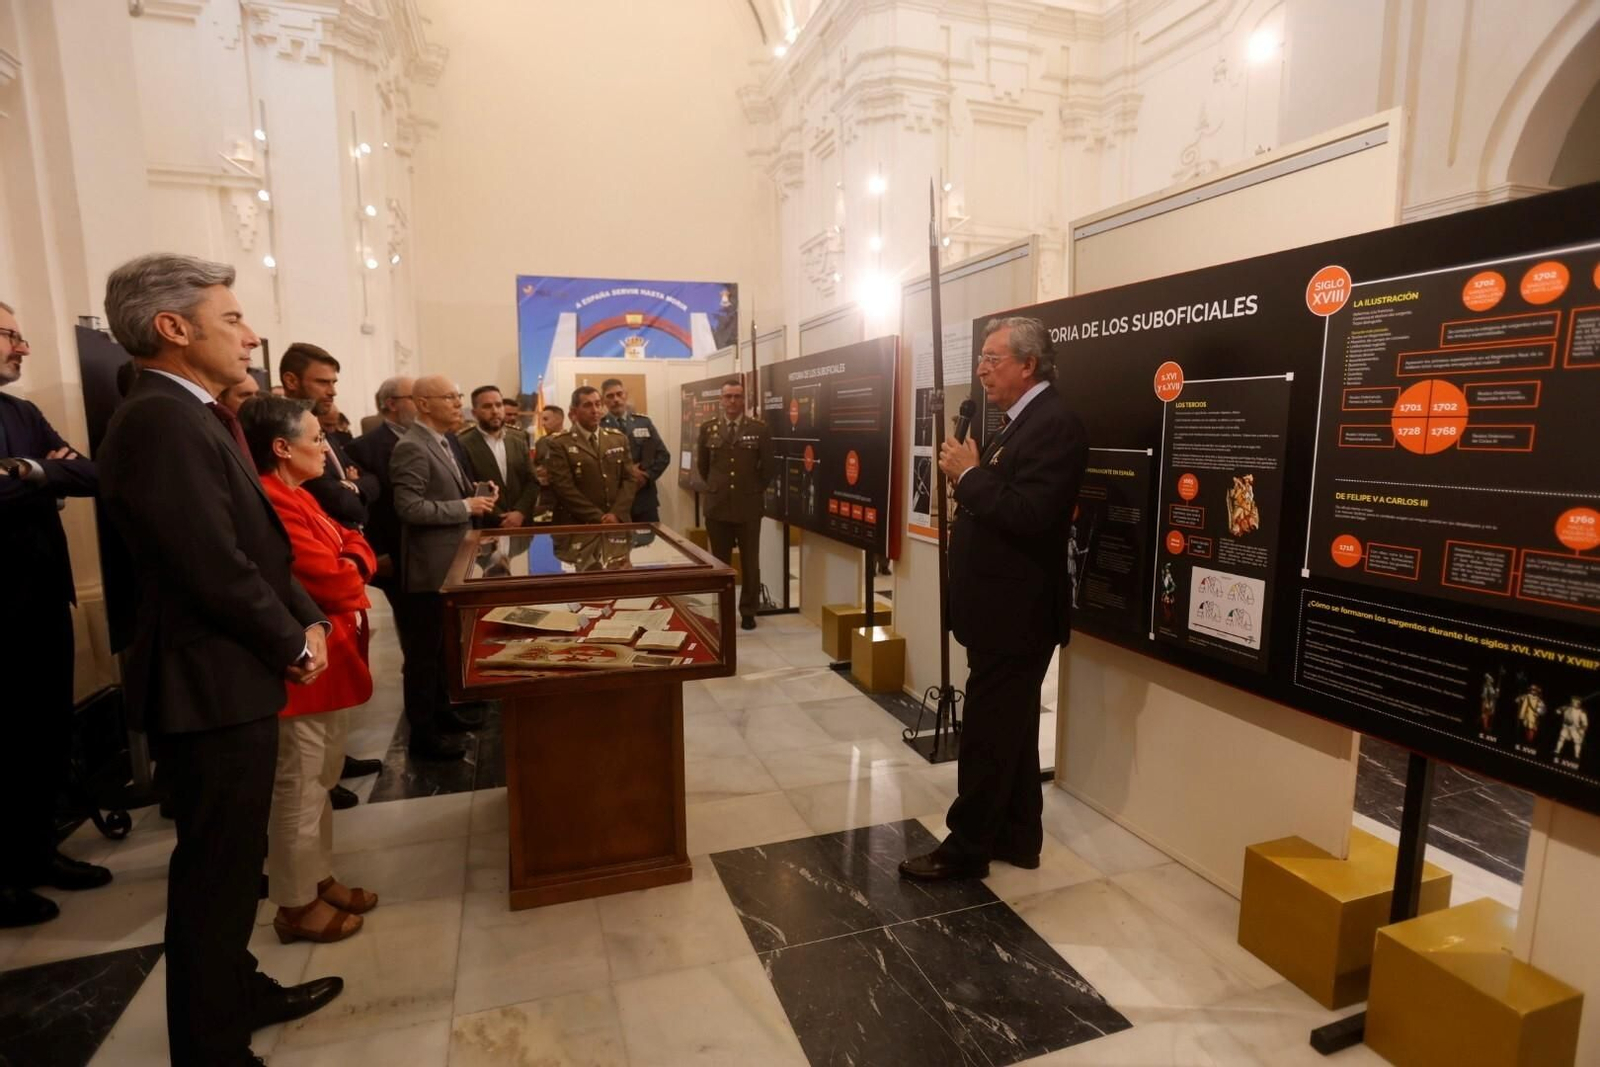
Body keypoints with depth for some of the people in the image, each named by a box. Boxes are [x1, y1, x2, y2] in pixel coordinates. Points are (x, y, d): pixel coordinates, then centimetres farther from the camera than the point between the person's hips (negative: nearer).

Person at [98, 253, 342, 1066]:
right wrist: (293, 643, -10)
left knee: (230, 862, 22)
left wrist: (307, 620, 3)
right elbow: (215, 568, -24)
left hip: (230, 677, 10)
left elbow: (254, 543, 15)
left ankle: (236, 993, 41)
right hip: (210, 686, -10)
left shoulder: (194, 415, 12)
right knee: (216, 871, 5)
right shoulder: (160, 420, -21)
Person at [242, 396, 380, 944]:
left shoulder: (298, 497, 13)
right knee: (300, 787, 4)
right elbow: (330, 580, -23)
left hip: (330, 659, 11)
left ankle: (318, 880, 34)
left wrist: (355, 564, -9)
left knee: (320, 780, 20)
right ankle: (296, 905, 19)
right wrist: (356, 589, -1)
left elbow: (351, 544, 13)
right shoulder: (273, 502, -21)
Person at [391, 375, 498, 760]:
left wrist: (477, 495, 4)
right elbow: (409, 508, -26)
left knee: (444, 645, 20)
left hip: (453, 561, 10)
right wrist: (466, 507, -22)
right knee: (424, 650, 1)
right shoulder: (412, 447, -18)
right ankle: (422, 733, 12)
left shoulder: (447, 442, 12)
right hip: (430, 566, -10)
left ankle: (440, 711, 35)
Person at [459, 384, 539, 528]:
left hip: (521, 524, 4)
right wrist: (501, 519, -14)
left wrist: (520, 512, -8)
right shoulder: (464, 445, -6)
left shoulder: (519, 439, 9)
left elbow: (532, 481, 7)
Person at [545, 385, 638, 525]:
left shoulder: (619, 439, 11)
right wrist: (597, 518, -16)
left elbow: (630, 479, 6)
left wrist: (617, 514, -9)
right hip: (577, 526, -3)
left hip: (617, 523, 4)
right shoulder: (560, 444, -2)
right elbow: (564, 487, -10)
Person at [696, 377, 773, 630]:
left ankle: (748, 612, 17)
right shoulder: (708, 428, 4)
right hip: (717, 505, 2)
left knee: (750, 562, 5)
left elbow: (769, 466, 3)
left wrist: (755, 489, 7)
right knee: (719, 561, 8)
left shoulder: (759, 428, -2)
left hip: (749, 506, -1)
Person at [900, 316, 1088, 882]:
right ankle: (1016, 837, 32)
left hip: (1016, 612, -10)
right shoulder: (1017, 422, 14)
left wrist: (970, 475, -19)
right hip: (1002, 607, 10)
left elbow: (1031, 515, -28)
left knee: (986, 734, 1)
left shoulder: (1055, 423, -17)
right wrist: (968, 477, -2)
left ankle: (966, 848, 16)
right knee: (1008, 729, 18)